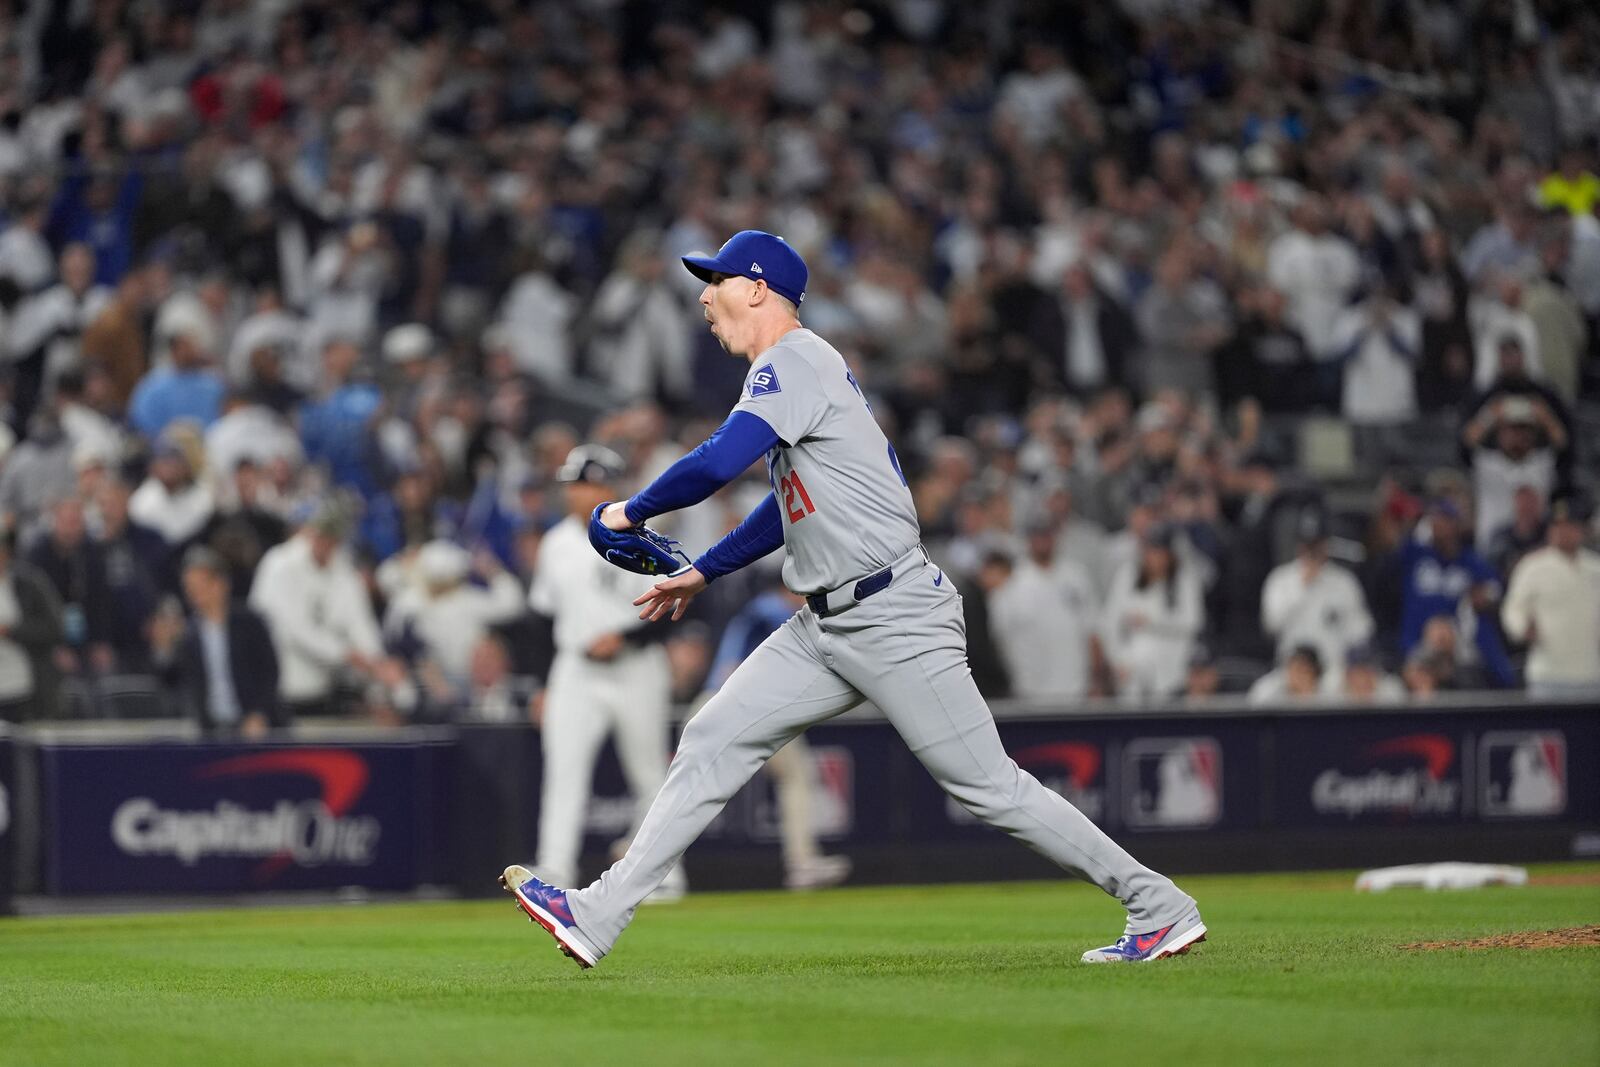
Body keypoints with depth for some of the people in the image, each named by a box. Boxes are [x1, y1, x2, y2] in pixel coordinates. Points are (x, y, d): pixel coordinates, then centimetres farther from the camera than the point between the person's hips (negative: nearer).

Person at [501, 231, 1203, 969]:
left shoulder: (795, 361, -12)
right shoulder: (793, 371, 19)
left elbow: (718, 462, -25)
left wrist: (631, 512, -10)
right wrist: (701, 573, 32)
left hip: (896, 617, -10)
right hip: (827, 626, 10)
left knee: (987, 786, -7)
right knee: (715, 742, 3)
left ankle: (1160, 908, 1)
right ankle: (598, 917, 2)